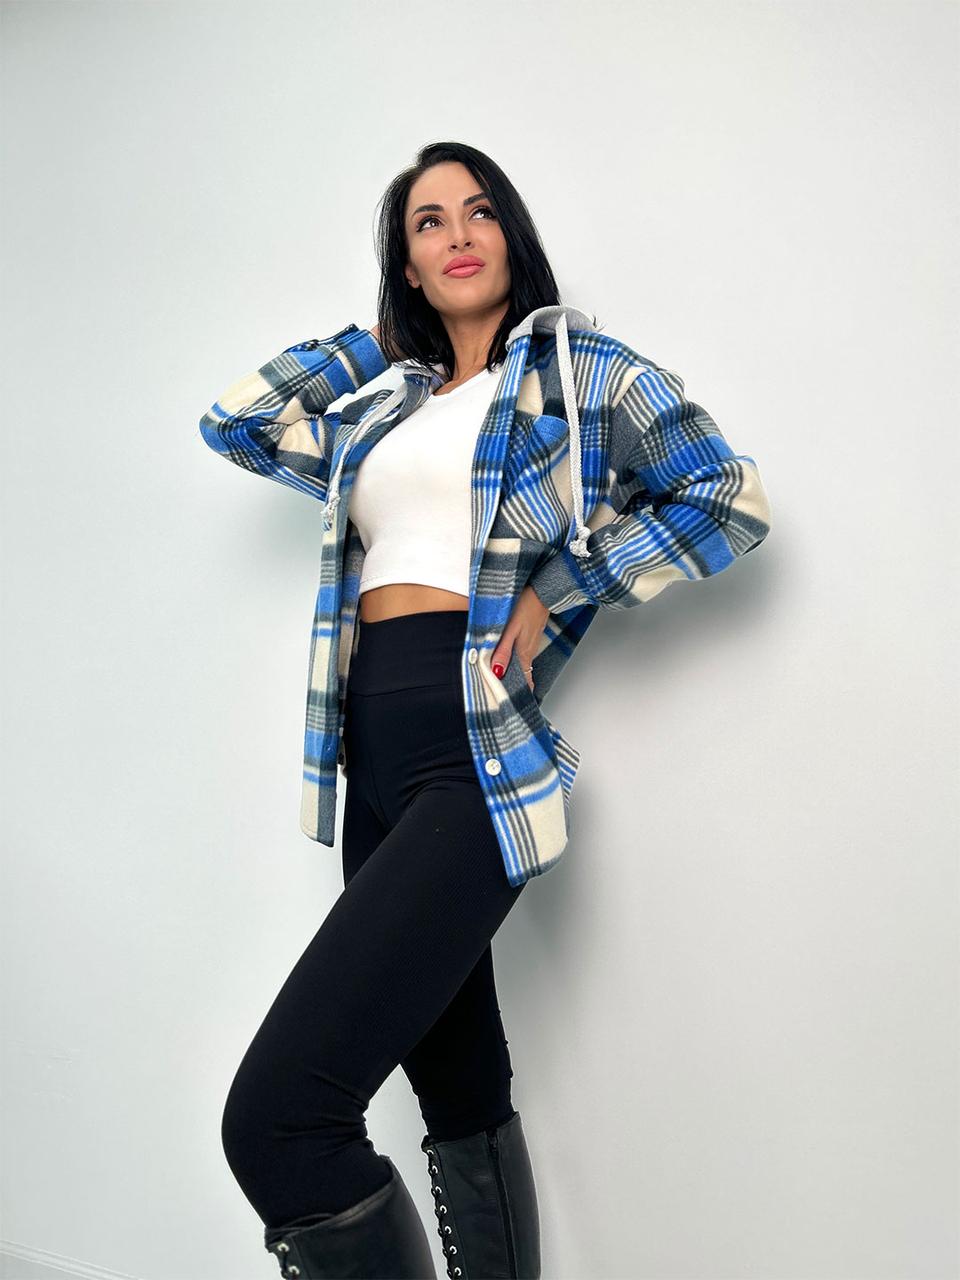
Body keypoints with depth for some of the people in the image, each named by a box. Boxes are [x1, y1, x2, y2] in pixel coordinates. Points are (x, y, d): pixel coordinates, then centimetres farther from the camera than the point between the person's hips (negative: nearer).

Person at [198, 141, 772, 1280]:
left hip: (477, 751, -6)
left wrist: (557, 591, -6)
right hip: (374, 755, 7)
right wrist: (367, 340, 24)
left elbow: (730, 500, -1)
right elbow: (234, 420, 26)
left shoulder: (575, 365, 6)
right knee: (464, 1097, 14)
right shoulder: (387, 402, 21)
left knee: (275, 1118, -17)